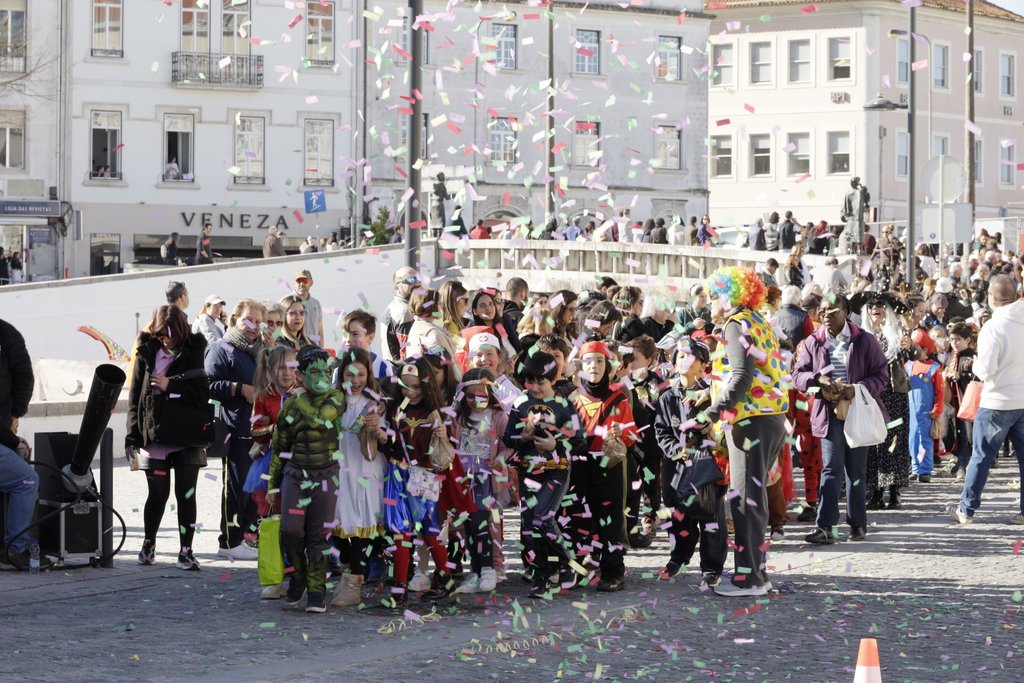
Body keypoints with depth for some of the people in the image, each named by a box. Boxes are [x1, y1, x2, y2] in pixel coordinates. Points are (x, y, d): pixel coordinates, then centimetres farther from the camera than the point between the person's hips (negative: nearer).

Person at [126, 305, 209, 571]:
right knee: (158, 494, 7)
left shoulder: (193, 352, 1)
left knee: (186, 494, -1)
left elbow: (202, 394, -5)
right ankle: (148, 544, 26)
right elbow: (135, 397, 4)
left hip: (187, 437, -1)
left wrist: (169, 386, -14)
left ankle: (186, 551, 6)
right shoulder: (148, 353, 3)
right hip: (154, 437, 1)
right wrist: (133, 437, 0)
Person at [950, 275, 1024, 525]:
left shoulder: (993, 327, -16)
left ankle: (967, 509, 13)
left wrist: (976, 364, 2)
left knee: (981, 457, 5)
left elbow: (985, 369, -19)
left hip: (997, 402, -5)